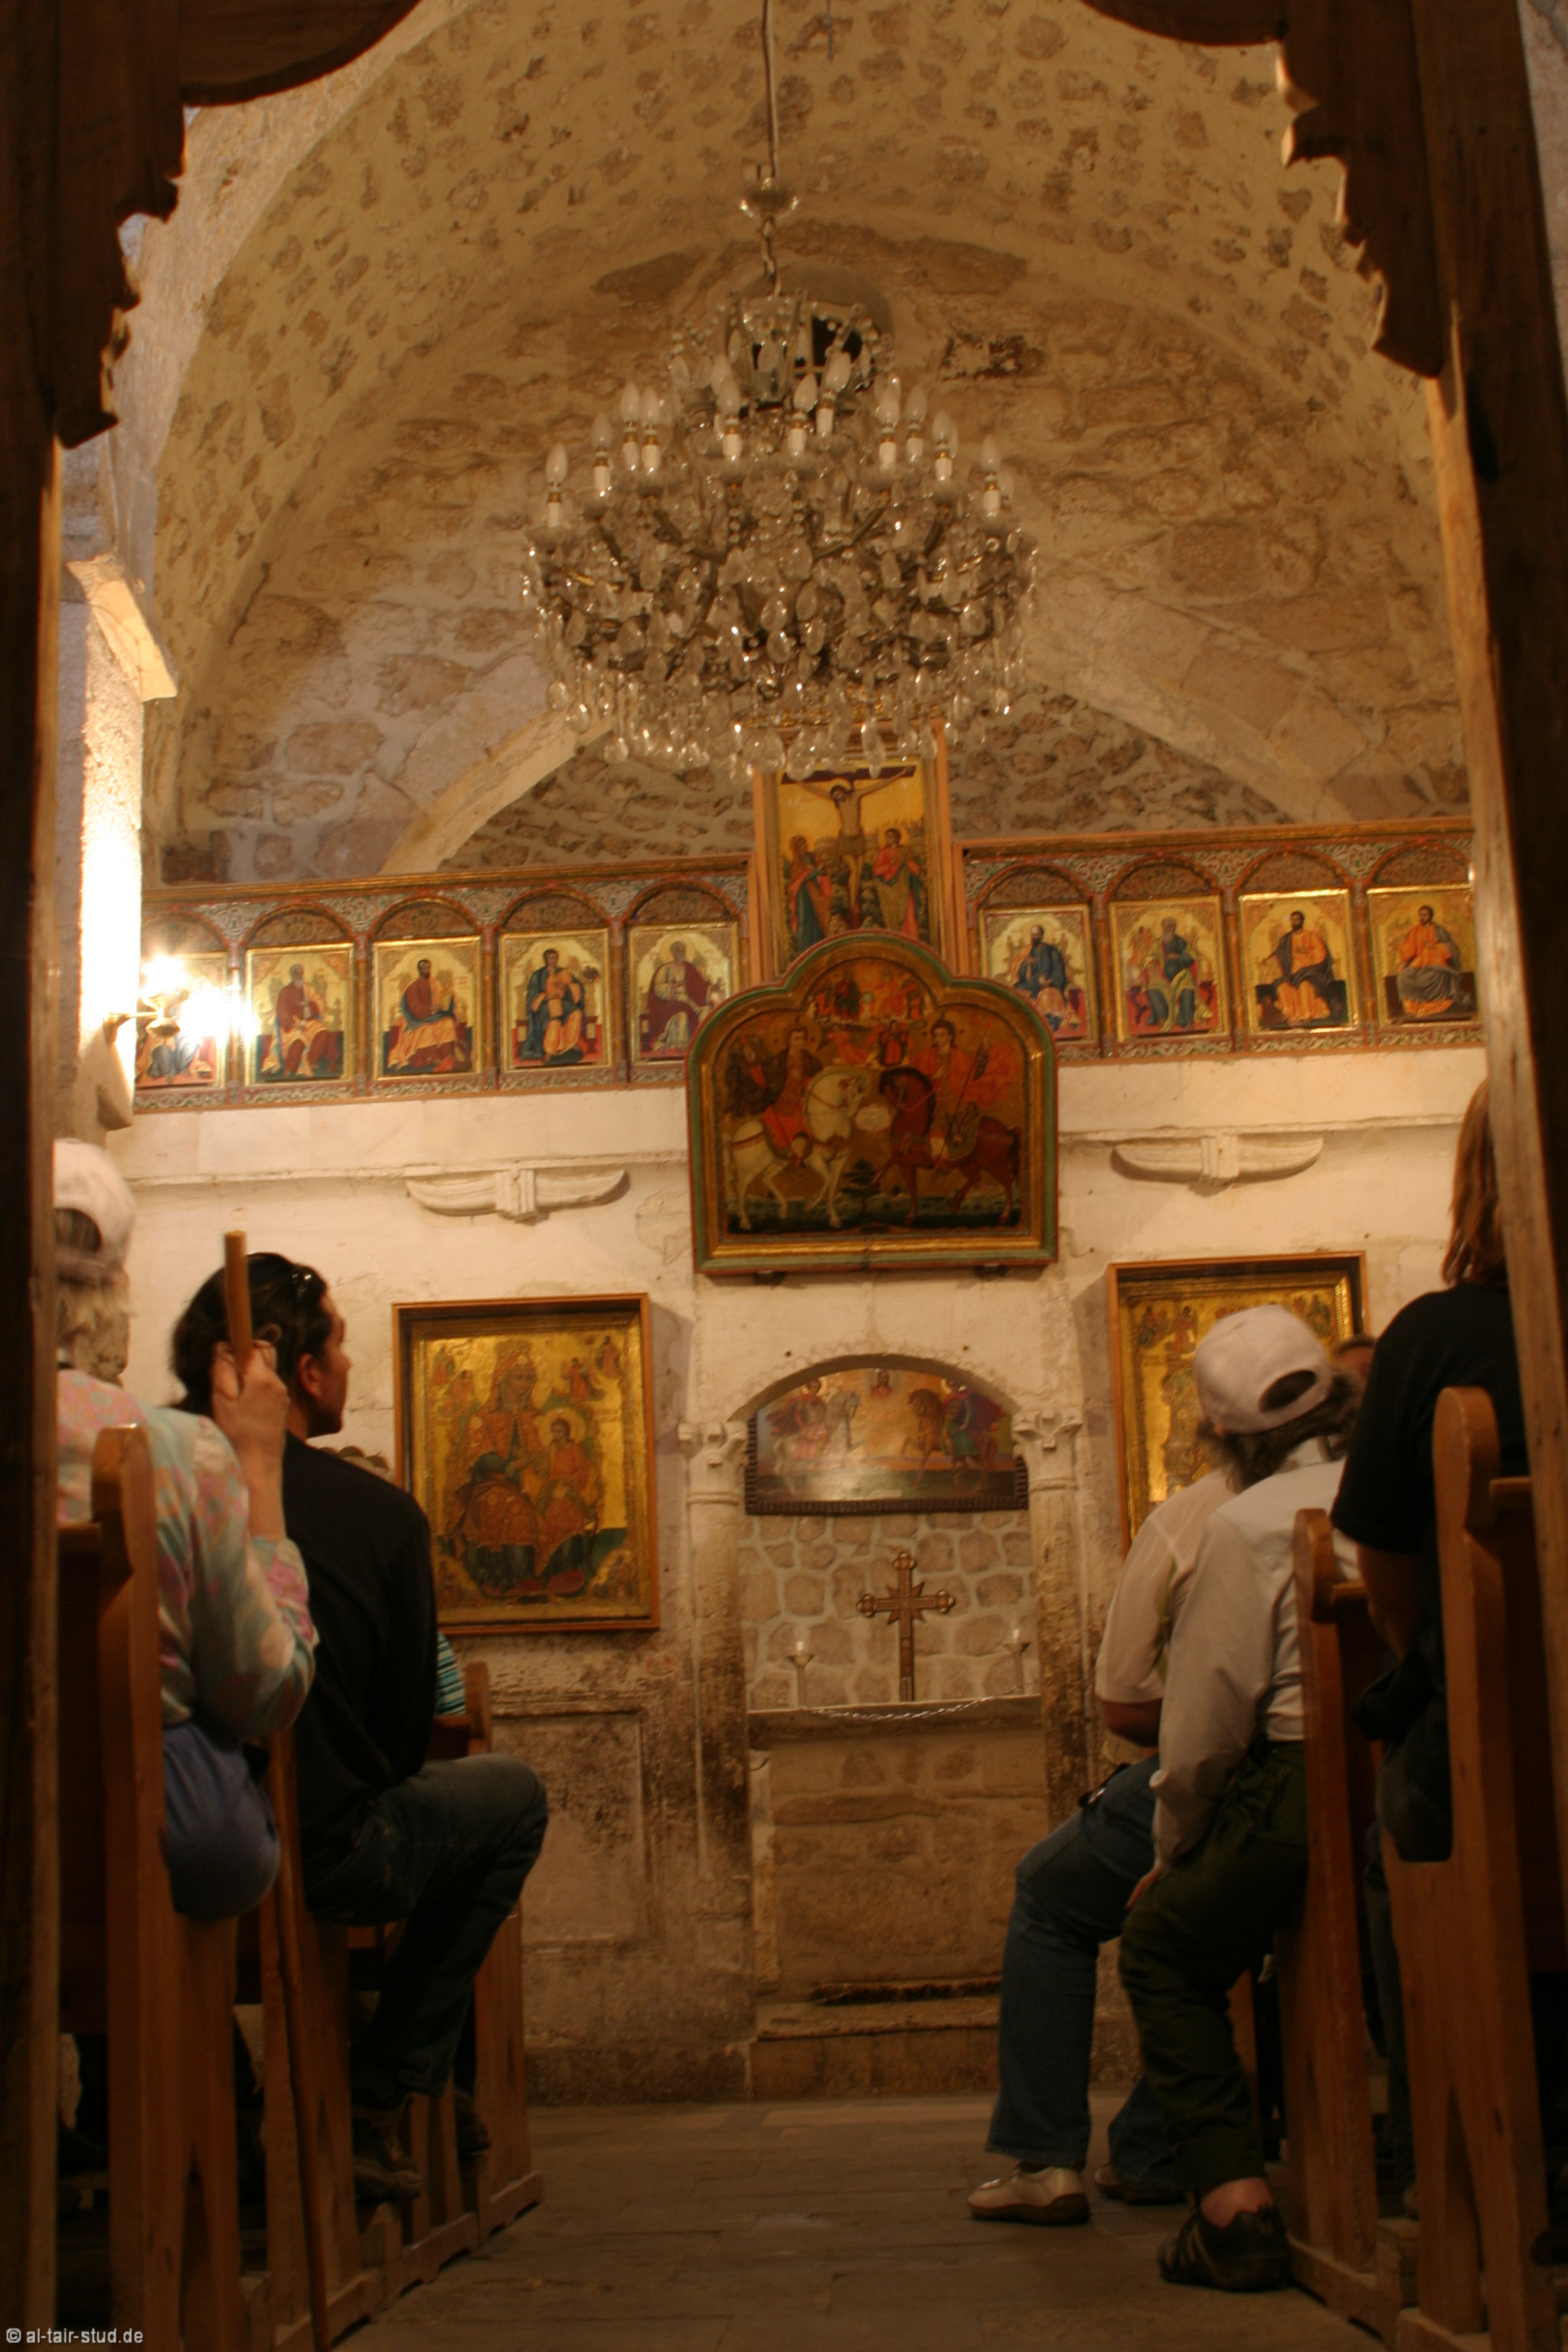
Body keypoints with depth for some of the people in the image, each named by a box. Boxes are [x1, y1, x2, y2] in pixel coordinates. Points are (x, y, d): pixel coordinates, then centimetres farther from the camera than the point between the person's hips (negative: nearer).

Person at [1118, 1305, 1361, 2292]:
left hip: (1309, 1782, -5)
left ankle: (1235, 2201, 2)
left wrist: (1172, 1854, 10)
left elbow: (1204, 1725, -4)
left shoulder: (1248, 1525, -5)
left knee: (1164, 1944, 14)